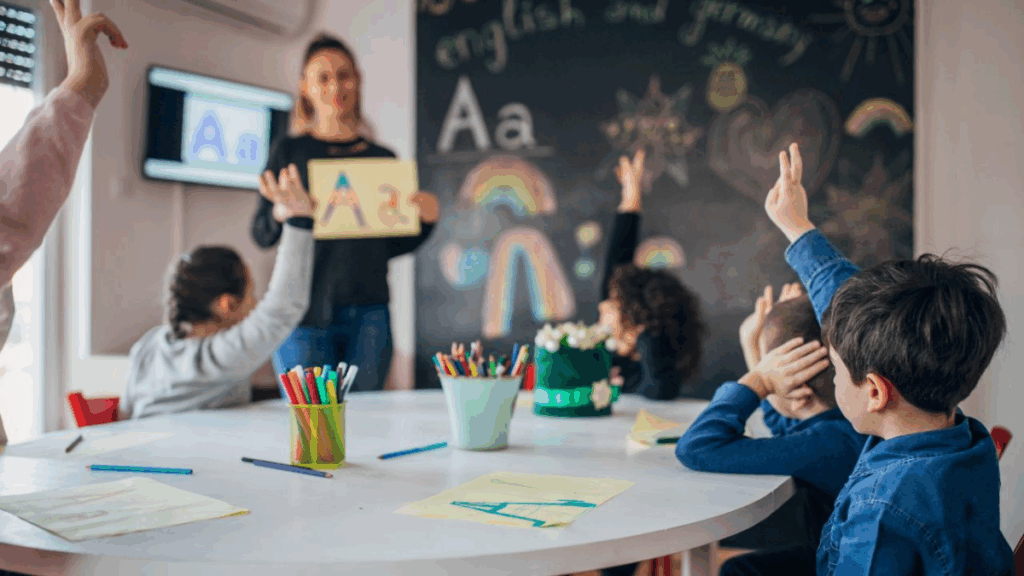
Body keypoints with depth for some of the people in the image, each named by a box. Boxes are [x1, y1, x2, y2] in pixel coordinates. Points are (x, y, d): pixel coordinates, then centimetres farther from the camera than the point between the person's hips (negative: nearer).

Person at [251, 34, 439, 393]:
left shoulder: (383, 158, 12)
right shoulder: (289, 152, 7)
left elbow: (391, 247, 14)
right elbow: (261, 235, 3)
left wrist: (426, 218, -4)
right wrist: (282, 214, -17)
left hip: (368, 313, 2)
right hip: (304, 308, -2)